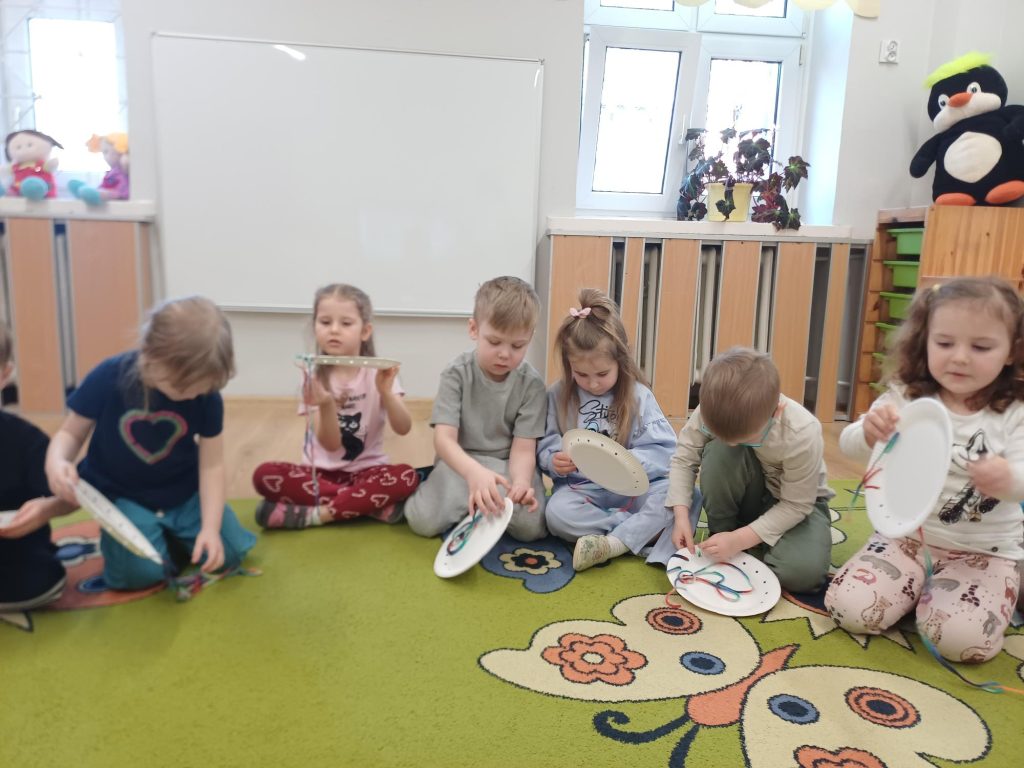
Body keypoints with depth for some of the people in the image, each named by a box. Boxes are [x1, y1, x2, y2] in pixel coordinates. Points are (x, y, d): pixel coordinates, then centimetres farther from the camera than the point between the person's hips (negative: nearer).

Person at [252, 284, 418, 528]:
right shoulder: (314, 377, -5)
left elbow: (403, 428, -17)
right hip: (321, 471, 1)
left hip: (365, 471, -1)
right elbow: (330, 444, -13)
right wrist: (326, 405, -31)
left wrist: (385, 392, -34)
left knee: (406, 477, -31)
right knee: (264, 475, -25)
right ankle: (371, 505, -23)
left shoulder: (378, 373, -5)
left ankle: (314, 514, -22)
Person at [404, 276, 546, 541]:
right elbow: (444, 438, -23)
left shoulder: (531, 383, -9)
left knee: (531, 526, -26)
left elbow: (523, 449, -12)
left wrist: (521, 482, -36)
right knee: (423, 520, -24)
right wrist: (474, 472, -44)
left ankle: (482, 501, 2)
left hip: (509, 464, 1)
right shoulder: (457, 373, -12)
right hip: (461, 462, 0)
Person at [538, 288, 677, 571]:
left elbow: (663, 450, -10)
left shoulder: (638, 396, -3)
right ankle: (647, 529, -20)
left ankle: (614, 543, -32)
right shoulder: (558, 396, -1)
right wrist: (555, 460, -25)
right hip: (581, 489, 0)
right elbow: (545, 447, -2)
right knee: (557, 513, -33)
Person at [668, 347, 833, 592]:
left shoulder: (802, 435, -35)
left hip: (798, 500, -2)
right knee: (718, 452, -33)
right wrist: (682, 517, -29)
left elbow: (796, 505, -24)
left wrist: (740, 539, -29)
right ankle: (721, 538, -11)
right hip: (746, 496, 2)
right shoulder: (712, 411, -28)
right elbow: (684, 460, -16)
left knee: (802, 572, -31)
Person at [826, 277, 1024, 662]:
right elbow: (848, 445, -12)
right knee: (849, 608, -15)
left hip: (982, 551, -1)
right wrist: (869, 433, -37)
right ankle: (920, 586, 15)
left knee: (962, 638, -26)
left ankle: (946, 592, 10)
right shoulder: (906, 398, -4)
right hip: (905, 535, 2)